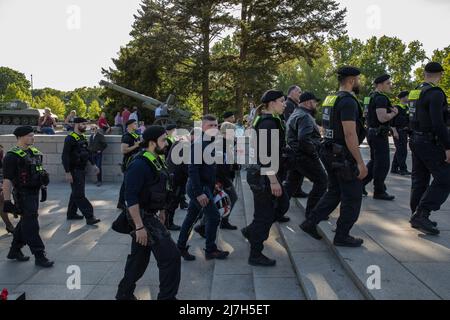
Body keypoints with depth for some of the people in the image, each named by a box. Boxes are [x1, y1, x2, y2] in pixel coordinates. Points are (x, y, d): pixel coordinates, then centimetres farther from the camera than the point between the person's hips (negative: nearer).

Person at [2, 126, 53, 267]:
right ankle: (39, 256, 3)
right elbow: (7, 180, -18)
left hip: (34, 193, 8)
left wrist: (43, 188, 20)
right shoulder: (12, 156, -14)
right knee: (31, 225, -4)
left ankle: (14, 251, 33)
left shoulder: (35, 152, 10)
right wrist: (7, 201, -21)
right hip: (22, 195, -8)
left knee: (25, 223, 18)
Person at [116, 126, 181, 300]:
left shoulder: (157, 160, 7)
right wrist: (139, 227, -26)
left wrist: (161, 211, 21)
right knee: (171, 256, -9)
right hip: (143, 217, -10)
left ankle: (124, 293, 36)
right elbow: (131, 197, -25)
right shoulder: (139, 165, -22)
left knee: (139, 257, 20)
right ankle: (167, 296, 4)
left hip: (150, 215, 10)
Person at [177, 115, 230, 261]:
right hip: (199, 187, -9)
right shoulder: (198, 144, -18)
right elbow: (192, 170, -23)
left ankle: (181, 247, 24)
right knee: (214, 216, -4)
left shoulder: (210, 143, 11)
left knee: (191, 217, 14)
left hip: (205, 186, 9)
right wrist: (199, 193, -26)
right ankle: (211, 250, 9)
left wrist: (213, 185, 15)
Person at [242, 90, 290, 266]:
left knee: (283, 204, 19)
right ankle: (255, 255, 15)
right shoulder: (268, 123, -19)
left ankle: (251, 231, 28)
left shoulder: (267, 120, 14)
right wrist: (273, 181, -24)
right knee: (264, 215, 0)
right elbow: (267, 154, -25)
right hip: (264, 176, -10)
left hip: (261, 174, 10)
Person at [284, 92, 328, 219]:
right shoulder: (305, 117, -16)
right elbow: (304, 139, -30)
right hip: (305, 157, -10)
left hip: (294, 156, 10)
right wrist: (315, 153, -19)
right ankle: (311, 212, 6)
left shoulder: (295, 114, 19)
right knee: (321, 181, 1)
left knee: (290, 183, 14)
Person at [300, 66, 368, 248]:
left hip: (329, 153, 9)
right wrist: (360, 163, -22)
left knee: (334, 192, 19)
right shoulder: (348, 101, -17)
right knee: (352, 197, 3)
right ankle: (342, 236, 13)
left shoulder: (330, 100, 13)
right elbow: (350, 134, -24)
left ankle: (310, 223, 18)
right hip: (344, 156, -9)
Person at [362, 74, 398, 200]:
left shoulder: (372, 96, 14)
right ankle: (379, 192, 6)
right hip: (379, 134, -10)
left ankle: (360, 183, 20)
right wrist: (394, 113, -10)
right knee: (382, 164, -2)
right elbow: (382, 118, -28)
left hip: (372, 132, 10)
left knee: (375, 161, 19)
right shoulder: (381, 98, -17)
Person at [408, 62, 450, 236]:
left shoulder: (416, 92, 11)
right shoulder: (435, 93, -17)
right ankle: (421, 214, -9)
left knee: (419, 179, 13)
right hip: (431, 143, -9)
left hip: (416, 141, 9)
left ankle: (417, 217, 20)